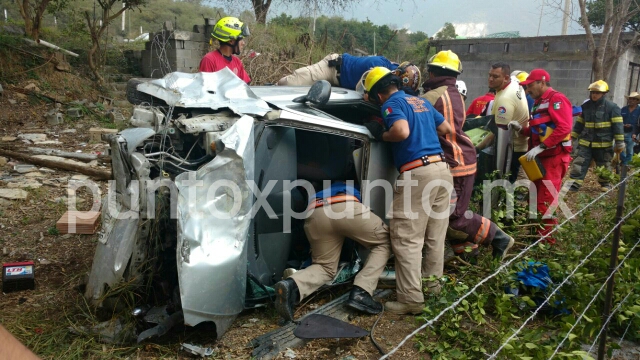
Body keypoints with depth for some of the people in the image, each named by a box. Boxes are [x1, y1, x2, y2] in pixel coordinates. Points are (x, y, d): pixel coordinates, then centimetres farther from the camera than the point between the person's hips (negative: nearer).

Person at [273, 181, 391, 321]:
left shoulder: (318, 194, 49)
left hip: (314, 215, 4)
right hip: (346, 208, -3)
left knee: (326, 267, 21)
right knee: (384, 242, 20)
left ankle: (292, 285, -11)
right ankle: (361, 293, 1)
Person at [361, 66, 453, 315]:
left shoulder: (392, 104, -4)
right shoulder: (422, 102, 21)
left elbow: (402, 131, -23)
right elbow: (446, 129, 28)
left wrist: (381, 135, -4)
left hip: (417, 173, -9)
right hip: (441, 169, 9)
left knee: (407, 240, -3)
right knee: (435, 236, 16)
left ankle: (411, 299, 0)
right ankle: (432, 284, 27)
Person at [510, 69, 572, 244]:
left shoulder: (557, 99, -11)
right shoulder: (539, 102, 19)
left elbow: (563, 128, -23)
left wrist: (540, 148, -26)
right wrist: (521, 128, 5)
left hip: (553, 157, -10)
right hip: (540, 157, 10)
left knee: (546, 201, -8)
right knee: (535, 198, 15)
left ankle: (547, 239, 1)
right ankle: (536, 233, 25)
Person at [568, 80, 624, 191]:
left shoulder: (612, 107, -7)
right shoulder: (585, 106, 6)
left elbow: (617, 126, -8)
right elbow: (579, 124, 14)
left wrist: (619, 142, -11)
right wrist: (573, 137, 12)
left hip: (604, 144, -3)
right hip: (585, 143, 3)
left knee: (604, 166, 12)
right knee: (579, 164, -5)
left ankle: (605, 183, 30)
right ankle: (574, 184, -4)